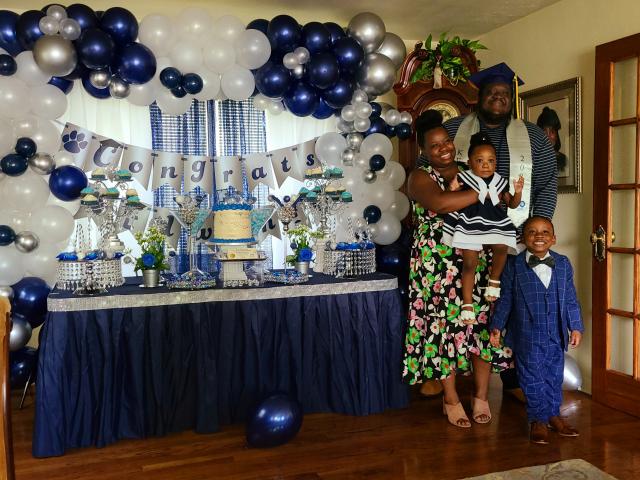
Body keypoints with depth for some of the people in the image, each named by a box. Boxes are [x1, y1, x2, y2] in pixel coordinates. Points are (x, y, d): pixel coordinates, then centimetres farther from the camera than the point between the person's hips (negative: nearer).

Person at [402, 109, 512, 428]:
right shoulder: (421, 177, -4)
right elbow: (440, 203, -27)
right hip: (439, 263, -4)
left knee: (482, 321, 3)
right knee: (446, 323, 0)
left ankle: (481, 396, 18)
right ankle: (451, 400, 16)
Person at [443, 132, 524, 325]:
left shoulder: (499, 182, 7)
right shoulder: (464, 179, -2)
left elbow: (512, 204, 14)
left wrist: (518, 192, -4)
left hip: (495, 223, 2)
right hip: (470, 225, -2)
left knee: (501, 247, -26)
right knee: (469, 263, -1)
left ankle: (494, 280, 2)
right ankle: (467, 303, 10)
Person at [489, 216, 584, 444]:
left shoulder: (563, 264, 5)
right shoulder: (513, 266, -4)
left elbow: (571, 298, 9)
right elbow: (504, 298, 0)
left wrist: (576, 326, 6)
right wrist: (497, 326, -3)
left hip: (556, 334, 3)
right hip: (527, 335, -3)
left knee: (554, 376, 14)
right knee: (532, 377, 3)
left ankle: (553, 414, 30)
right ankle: (538, 419, 16)